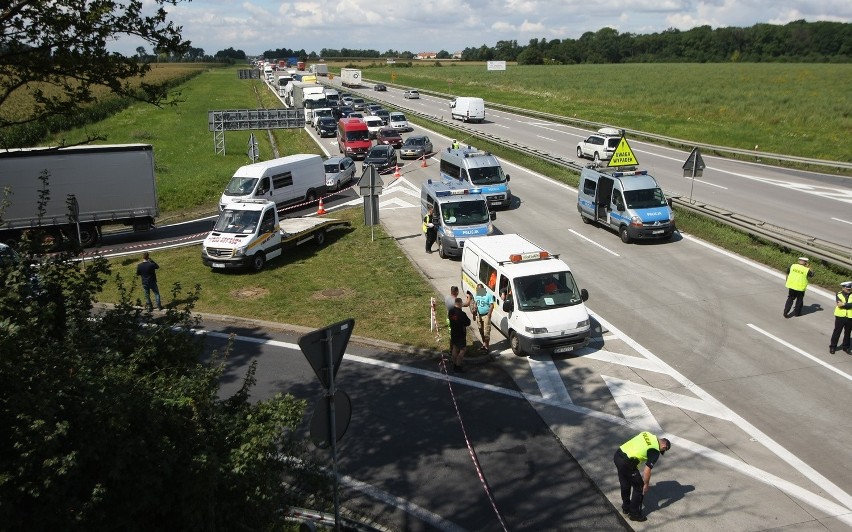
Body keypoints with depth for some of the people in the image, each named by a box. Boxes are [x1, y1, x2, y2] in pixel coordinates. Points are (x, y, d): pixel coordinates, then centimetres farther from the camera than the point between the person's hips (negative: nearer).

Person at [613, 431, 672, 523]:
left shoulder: (647, 434, 16)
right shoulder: (655, 451, -4)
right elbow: (647, 470, -5)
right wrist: (646, 484, 11)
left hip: (617, 454, 8)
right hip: (626, 462, -8)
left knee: (625, 484, 27)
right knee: (639, 487, 12)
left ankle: (625, 508, 43)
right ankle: (634, 514, 23)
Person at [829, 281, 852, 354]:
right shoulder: (839, 295, -4)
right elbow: (839, 304, -19)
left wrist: (844, 304, -19)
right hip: (840, 316, -2)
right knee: (837, 332, 4)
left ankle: (846, 346, 29)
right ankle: (832, 347, 14)